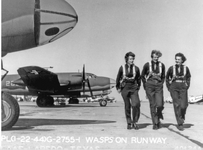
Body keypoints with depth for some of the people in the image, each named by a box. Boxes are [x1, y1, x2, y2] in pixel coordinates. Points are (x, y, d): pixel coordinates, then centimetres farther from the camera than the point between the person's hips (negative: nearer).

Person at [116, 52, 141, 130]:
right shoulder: (122, 68, -2)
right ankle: (129, 123, 18)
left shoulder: (136, 68, 1)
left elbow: (138, 79, 15)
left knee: (136, 104, -15)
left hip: (133, 89, 1)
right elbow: (118, 78, 9)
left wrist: (138, 87, 16)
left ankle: (134, 122, 1)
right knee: (127, 106, 4)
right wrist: (118, 88, 12)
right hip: (124, 88, 0)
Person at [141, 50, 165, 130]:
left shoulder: (162, 65, 5)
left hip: (159, 87, 1)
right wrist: (145, 85, 8)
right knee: (153, 105, -2)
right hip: (149, 86, -1)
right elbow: (142, 76, 11)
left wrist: (161, 84, 10)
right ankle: (155, 123, 8)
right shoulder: (147, 65, -1)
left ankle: (159, 117, 22)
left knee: (160, 105, -10)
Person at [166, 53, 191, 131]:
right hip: (174, 88, -1)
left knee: (183, 105, -9)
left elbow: (188, 77, 18)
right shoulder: (171, 68, -1)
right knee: (177, 105, -9)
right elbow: (167, 78, 12)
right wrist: (169, 87, 7)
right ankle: (180, 124, -2)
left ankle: (182, 117, 24)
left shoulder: (186, 68, 2)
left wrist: (187, 86, 9)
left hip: (183, 89, 1)